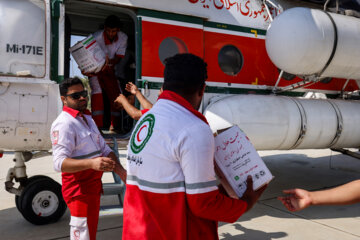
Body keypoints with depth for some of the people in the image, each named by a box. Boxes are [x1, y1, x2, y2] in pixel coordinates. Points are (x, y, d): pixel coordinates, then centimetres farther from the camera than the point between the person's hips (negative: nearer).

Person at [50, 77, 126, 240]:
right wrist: (91, 163, -45)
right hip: (79, 190, -9)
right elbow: (60, 162, -30)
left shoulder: (87, 118, 13)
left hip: (93, 186, 9)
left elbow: (103, 148, 15)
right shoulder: (64, 124, -18)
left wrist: (120, 171, 1)